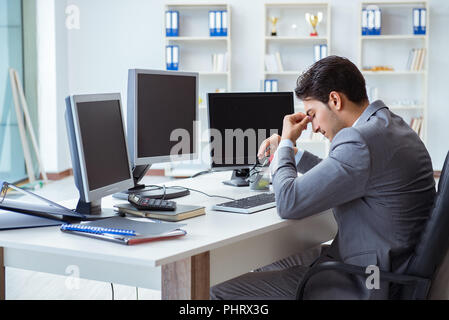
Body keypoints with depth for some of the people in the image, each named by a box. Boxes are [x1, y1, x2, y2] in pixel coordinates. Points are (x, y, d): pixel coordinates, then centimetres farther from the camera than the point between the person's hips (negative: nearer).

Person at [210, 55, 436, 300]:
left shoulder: (360, 141, -25)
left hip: (362, 286, -11)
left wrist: (286, 141, -5)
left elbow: (288, 203, -21)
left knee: (221, 293, -8)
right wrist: (291, 151, 18)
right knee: (259, 272, 24)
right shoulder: (389, 124, 9)